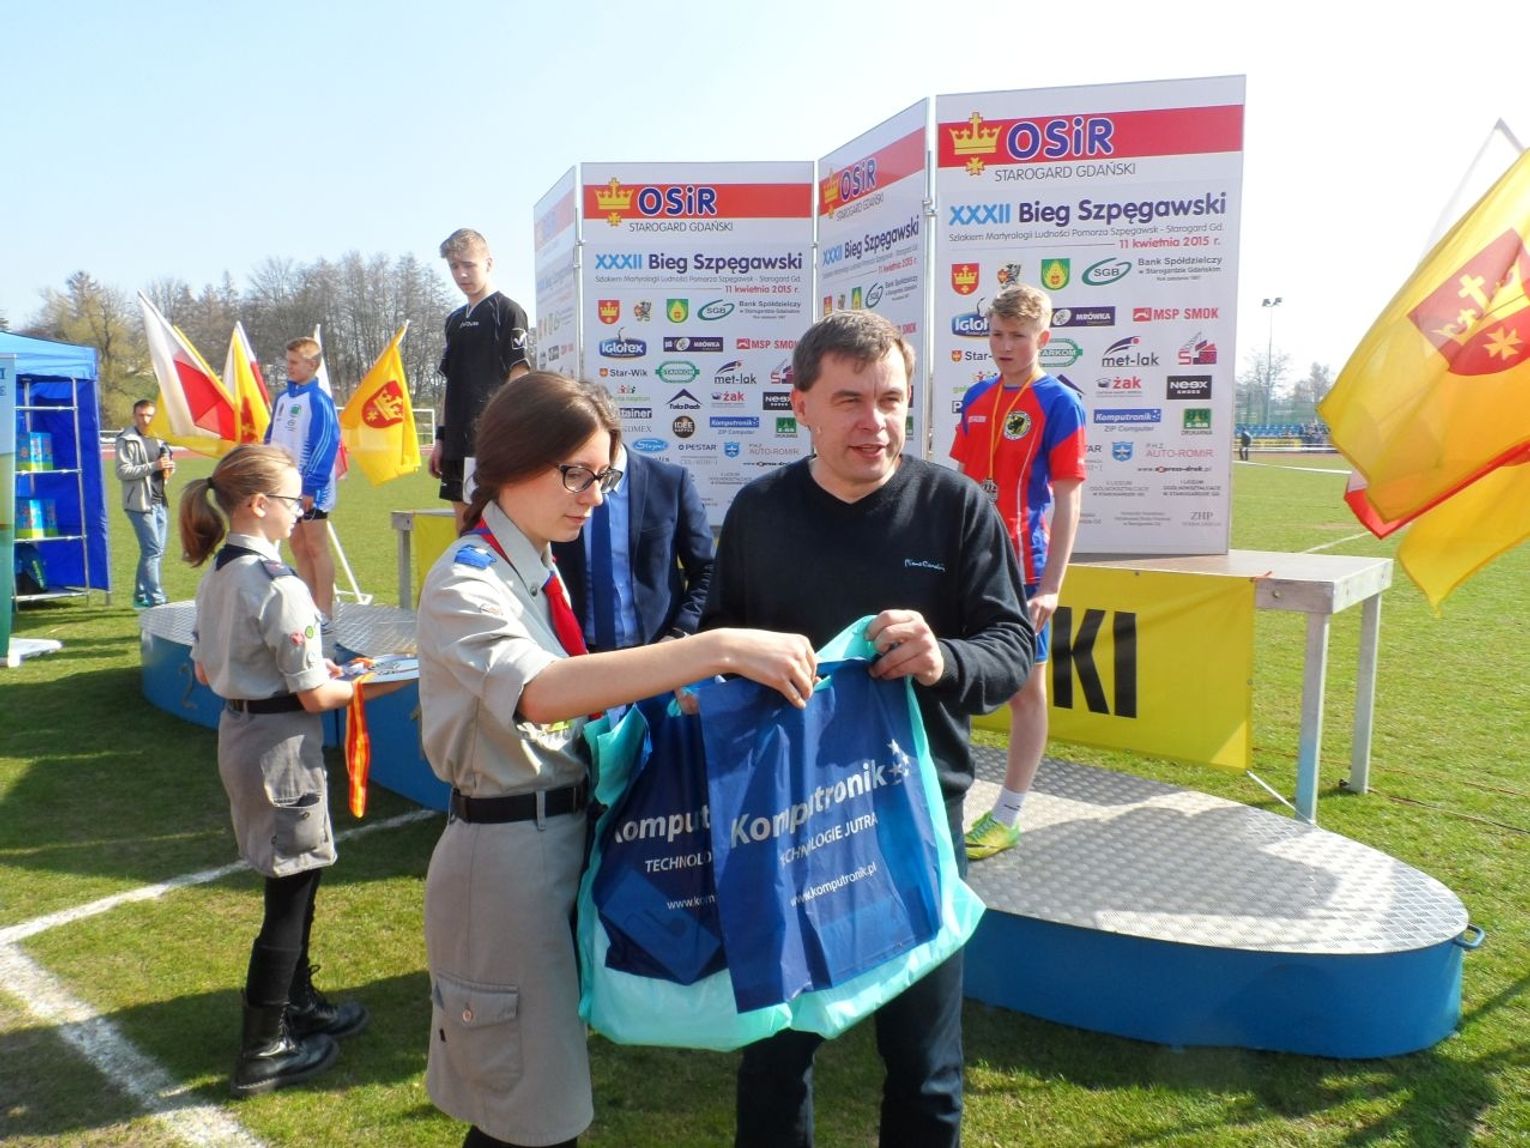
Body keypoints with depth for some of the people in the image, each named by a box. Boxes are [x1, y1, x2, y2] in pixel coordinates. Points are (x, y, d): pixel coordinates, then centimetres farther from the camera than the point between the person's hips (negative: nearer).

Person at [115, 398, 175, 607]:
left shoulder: (159, 439, 16)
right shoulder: (127, 441, -7)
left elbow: (167, 462, 29)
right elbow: (122, 472, -15)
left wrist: (169, 467, 5)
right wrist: (153, 467, -22)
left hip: (160, 502, 8)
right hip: (140, 503, -8)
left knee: (155, 550, 11)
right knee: (152, 549, -11)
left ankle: (141, 596, 21)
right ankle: (156, 599, -9)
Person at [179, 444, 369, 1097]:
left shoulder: (215, 577, 5)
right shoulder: (279, 585, -23)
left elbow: (206, 671, 14)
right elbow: (313, 696, -20)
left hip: (237, 732, 9)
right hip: (282, 745, -9)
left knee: (297, 881, 22)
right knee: (290, 896, 4)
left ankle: (298, 1003, 39)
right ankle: (261, 1054, 17)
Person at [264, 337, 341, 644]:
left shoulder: (319, 400, -12)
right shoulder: (283, 397, 12)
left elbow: (325, 445, -17)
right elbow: (271, 438, 18)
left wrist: (310, 486, -20)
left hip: (310, 488, -8)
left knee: (316, 547, -3)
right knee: (297, 545, 12)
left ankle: (325, 615, 3)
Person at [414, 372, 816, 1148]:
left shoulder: (541, 570, 8)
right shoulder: (466, 584, -19)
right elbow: (541, 691, -40)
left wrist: (654, 691, -3)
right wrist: (720, 649, -46)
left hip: (566, 839, 9)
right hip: (506, 852, -9)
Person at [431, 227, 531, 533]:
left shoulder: (507, 311, -4)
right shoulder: (455, 320, 19)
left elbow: (519, 377, -10)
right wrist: (441, 438, 17)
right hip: (459, 442, 8)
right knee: (464, 523, 10)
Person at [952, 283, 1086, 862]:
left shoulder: (1059, 403, -8)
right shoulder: (976, 398, 9)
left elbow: (1067, 499, -12)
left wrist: (1051, 585, -17)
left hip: (1021, 568, -6)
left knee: (1025, 687, 6)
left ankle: (1006, 817, 15)